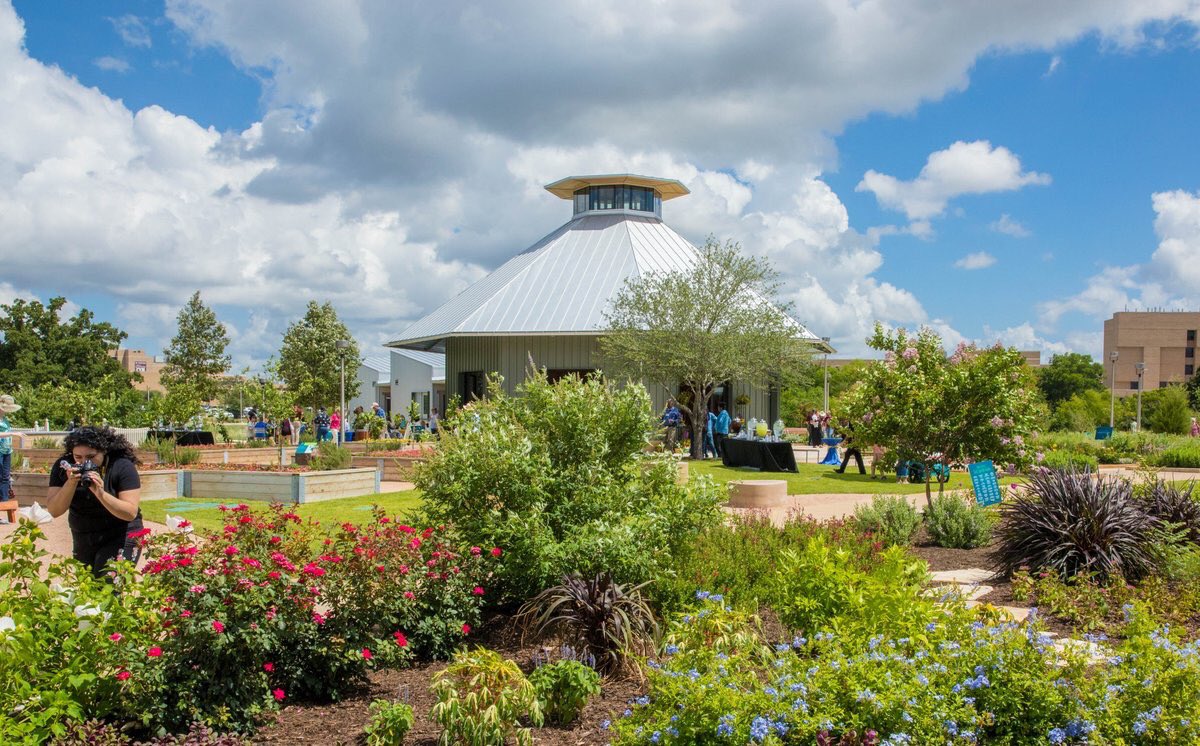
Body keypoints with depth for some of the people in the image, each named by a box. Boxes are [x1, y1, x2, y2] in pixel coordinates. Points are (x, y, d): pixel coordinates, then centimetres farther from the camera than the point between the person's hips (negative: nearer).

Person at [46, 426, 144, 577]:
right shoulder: (64, 466, -9)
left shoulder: (122, 467, -19)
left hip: (120, 537, -5)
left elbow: (131, 513, -24)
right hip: (83, 540, 5)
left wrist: (100, 493, -37)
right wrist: (71, 483, -30)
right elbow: (54, 511, -15)